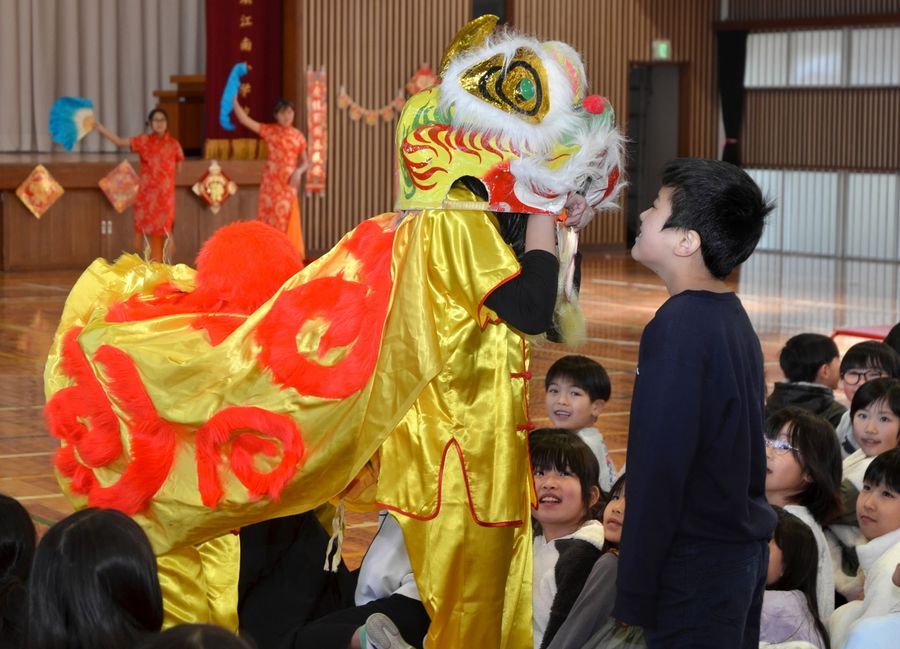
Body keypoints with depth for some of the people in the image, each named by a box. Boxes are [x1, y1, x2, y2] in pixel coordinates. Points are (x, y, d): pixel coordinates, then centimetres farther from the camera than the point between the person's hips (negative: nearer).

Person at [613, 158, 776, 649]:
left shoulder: (678, 327, -19)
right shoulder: (733, 316, 8)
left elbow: (660, 467, -21)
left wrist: (634, 593, -17)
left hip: (697, 561, -9)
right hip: (744, 546, 9)